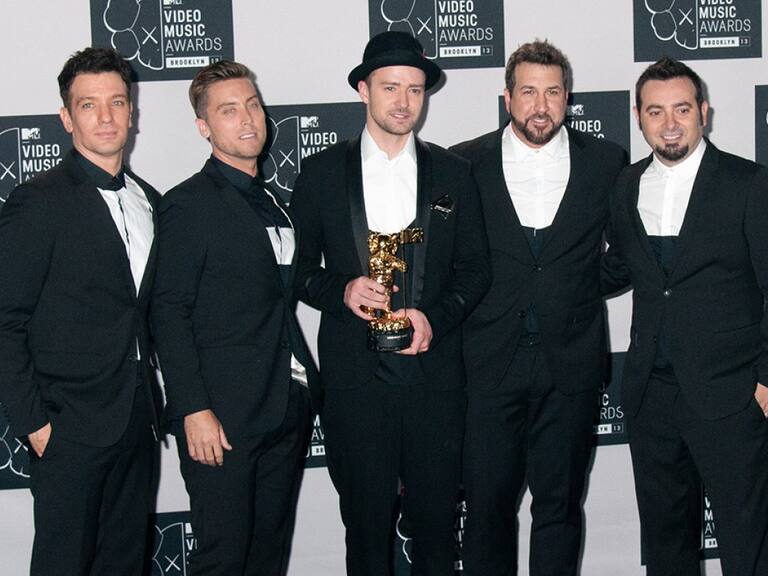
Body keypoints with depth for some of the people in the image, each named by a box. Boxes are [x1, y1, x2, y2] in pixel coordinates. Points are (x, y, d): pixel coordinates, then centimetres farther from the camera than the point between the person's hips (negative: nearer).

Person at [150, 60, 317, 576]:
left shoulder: (274, 201, 17)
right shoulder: (189, 205, -6)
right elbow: (169, 314, -11)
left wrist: (304, 388, 9)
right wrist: (193, 410, -17)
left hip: (288, 410, 7)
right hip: (222, 415, -7)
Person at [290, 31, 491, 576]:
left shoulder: (453, 173, 8)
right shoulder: (322, 173, 5)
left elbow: (476, 268, 9)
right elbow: (300, 269, 8)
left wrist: (435, 317, -9)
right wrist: (342, 291, -13)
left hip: (434, 372, 1)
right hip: (353, 378, -1)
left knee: (437, 521, 7)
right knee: (367, 522, 7)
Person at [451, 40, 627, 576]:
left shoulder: (607, 161, 3)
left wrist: (584, 286, 4)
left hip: (571, 363, 1)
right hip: (490, 362, 0)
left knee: (560, 502, 8)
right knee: (488, 502, 4)